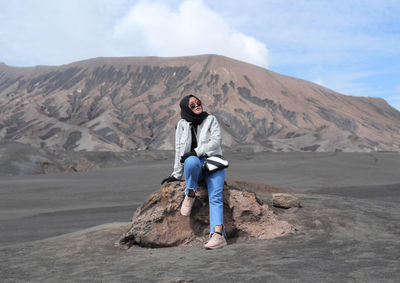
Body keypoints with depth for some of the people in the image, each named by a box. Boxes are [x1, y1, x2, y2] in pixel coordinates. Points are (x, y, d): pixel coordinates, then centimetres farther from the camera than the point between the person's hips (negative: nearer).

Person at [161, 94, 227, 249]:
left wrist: (196, 151, -19)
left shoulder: (211, 120, 6)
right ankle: (190, 194, -17)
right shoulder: (183, 124, 9)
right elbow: (179, 150, 10)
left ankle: (218, 234, -40)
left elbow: (215, 141, -6)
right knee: (191, 161, -39)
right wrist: (176, 174, 9)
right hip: (194, 165, 0)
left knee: (215, 196, -25)